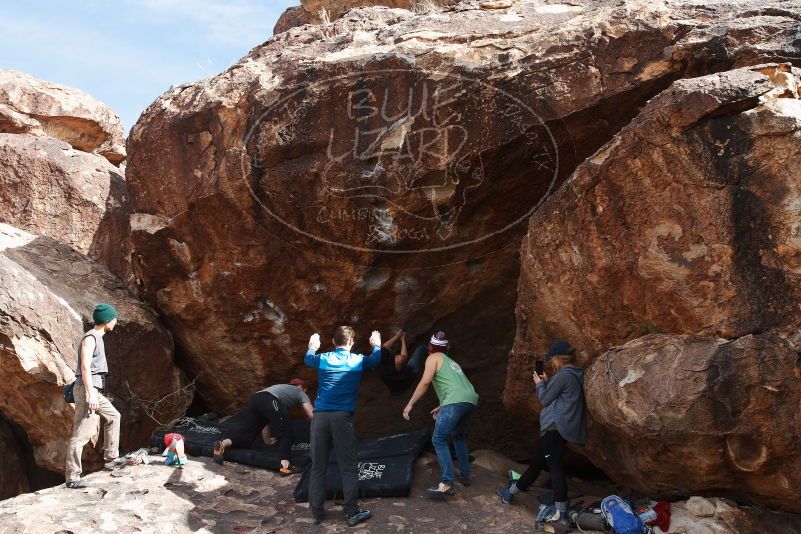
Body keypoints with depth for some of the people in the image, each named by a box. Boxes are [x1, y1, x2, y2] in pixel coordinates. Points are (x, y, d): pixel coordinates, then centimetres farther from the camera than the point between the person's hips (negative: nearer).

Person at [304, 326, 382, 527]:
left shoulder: (322, 359, 9)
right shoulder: (358, 361, 6)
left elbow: (307, 359, 33)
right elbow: (376, 359, 29)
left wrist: (312, 347, 54)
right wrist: (376, 345, 50)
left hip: (320, 416, 2)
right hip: (342, 417, -2)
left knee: (318, 467, 7)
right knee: (348, 467, 2)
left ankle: (317, 512, 10)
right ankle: (352, 513, 1)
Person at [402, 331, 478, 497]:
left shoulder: (434, 358, 11)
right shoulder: (451, 362, 33)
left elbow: (425, 382, -3)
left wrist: (410, 404, -1)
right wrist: (441, 408, 42)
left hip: (455, 402, -8)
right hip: (471, 400, 8)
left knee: (439, 440, -7)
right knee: (458, 436, 29)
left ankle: (447, 484, -19)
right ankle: (465, 476, 29)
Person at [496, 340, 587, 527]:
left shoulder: (564, 375, -16)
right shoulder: (573, 375, 15)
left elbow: (545, 399, -10)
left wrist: (539, 384, 6)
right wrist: (547, 382, 15)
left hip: (555, 428, -10)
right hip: (557, 429, 10)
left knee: (555, 467, -9)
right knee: (536, 463, 18)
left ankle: (560, 512, -9)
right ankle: (511, 493, 31)